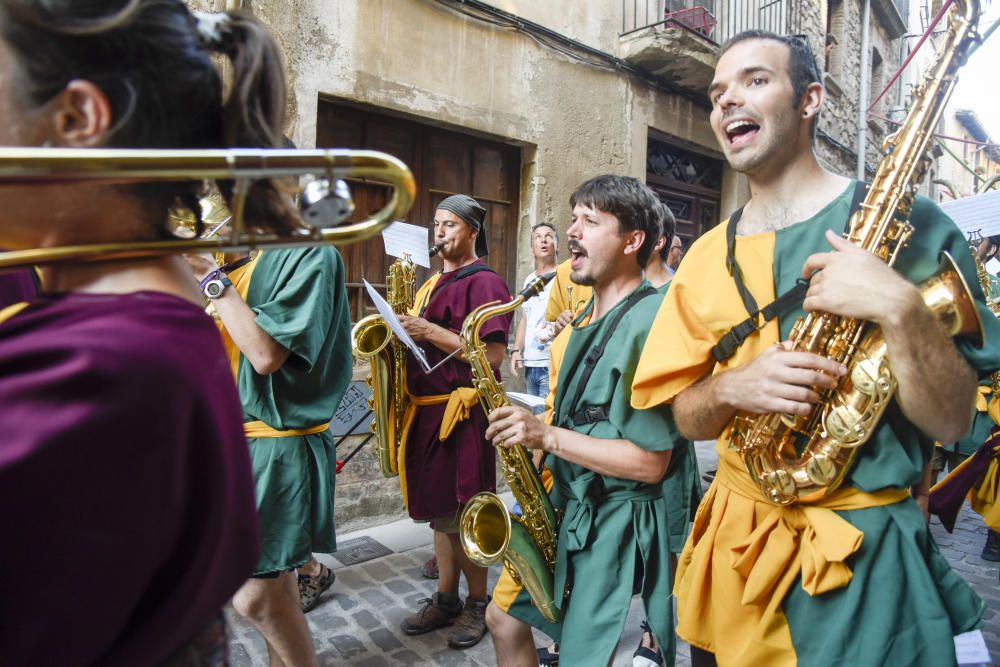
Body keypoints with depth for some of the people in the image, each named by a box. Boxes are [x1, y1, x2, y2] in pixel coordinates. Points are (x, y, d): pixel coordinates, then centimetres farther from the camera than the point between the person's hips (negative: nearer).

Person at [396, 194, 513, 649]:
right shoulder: (432, 285, 18)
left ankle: (478, 603, 20)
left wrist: (430, 332, -20)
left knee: (461, 516, 1)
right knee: (438, 512, 15)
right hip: (426, 407, 8)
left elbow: (493, 355, -19)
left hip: (461, 410, -8)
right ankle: (445, 598, 30)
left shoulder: (483, 282, -8)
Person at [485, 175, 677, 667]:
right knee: (504, 619, 19)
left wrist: (547, 436, -23)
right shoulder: (585, 318, 8)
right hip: (566, 506, 9)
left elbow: (651, 461, -22)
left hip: (621, 521, -8)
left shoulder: (650, 322, -20)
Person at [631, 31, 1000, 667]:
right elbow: (687, 416, 3)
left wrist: (899, 308, -26)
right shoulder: (708, 255, 4)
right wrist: (734, 386, -17)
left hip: (864, 552, -4)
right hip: (732, 544, 5)